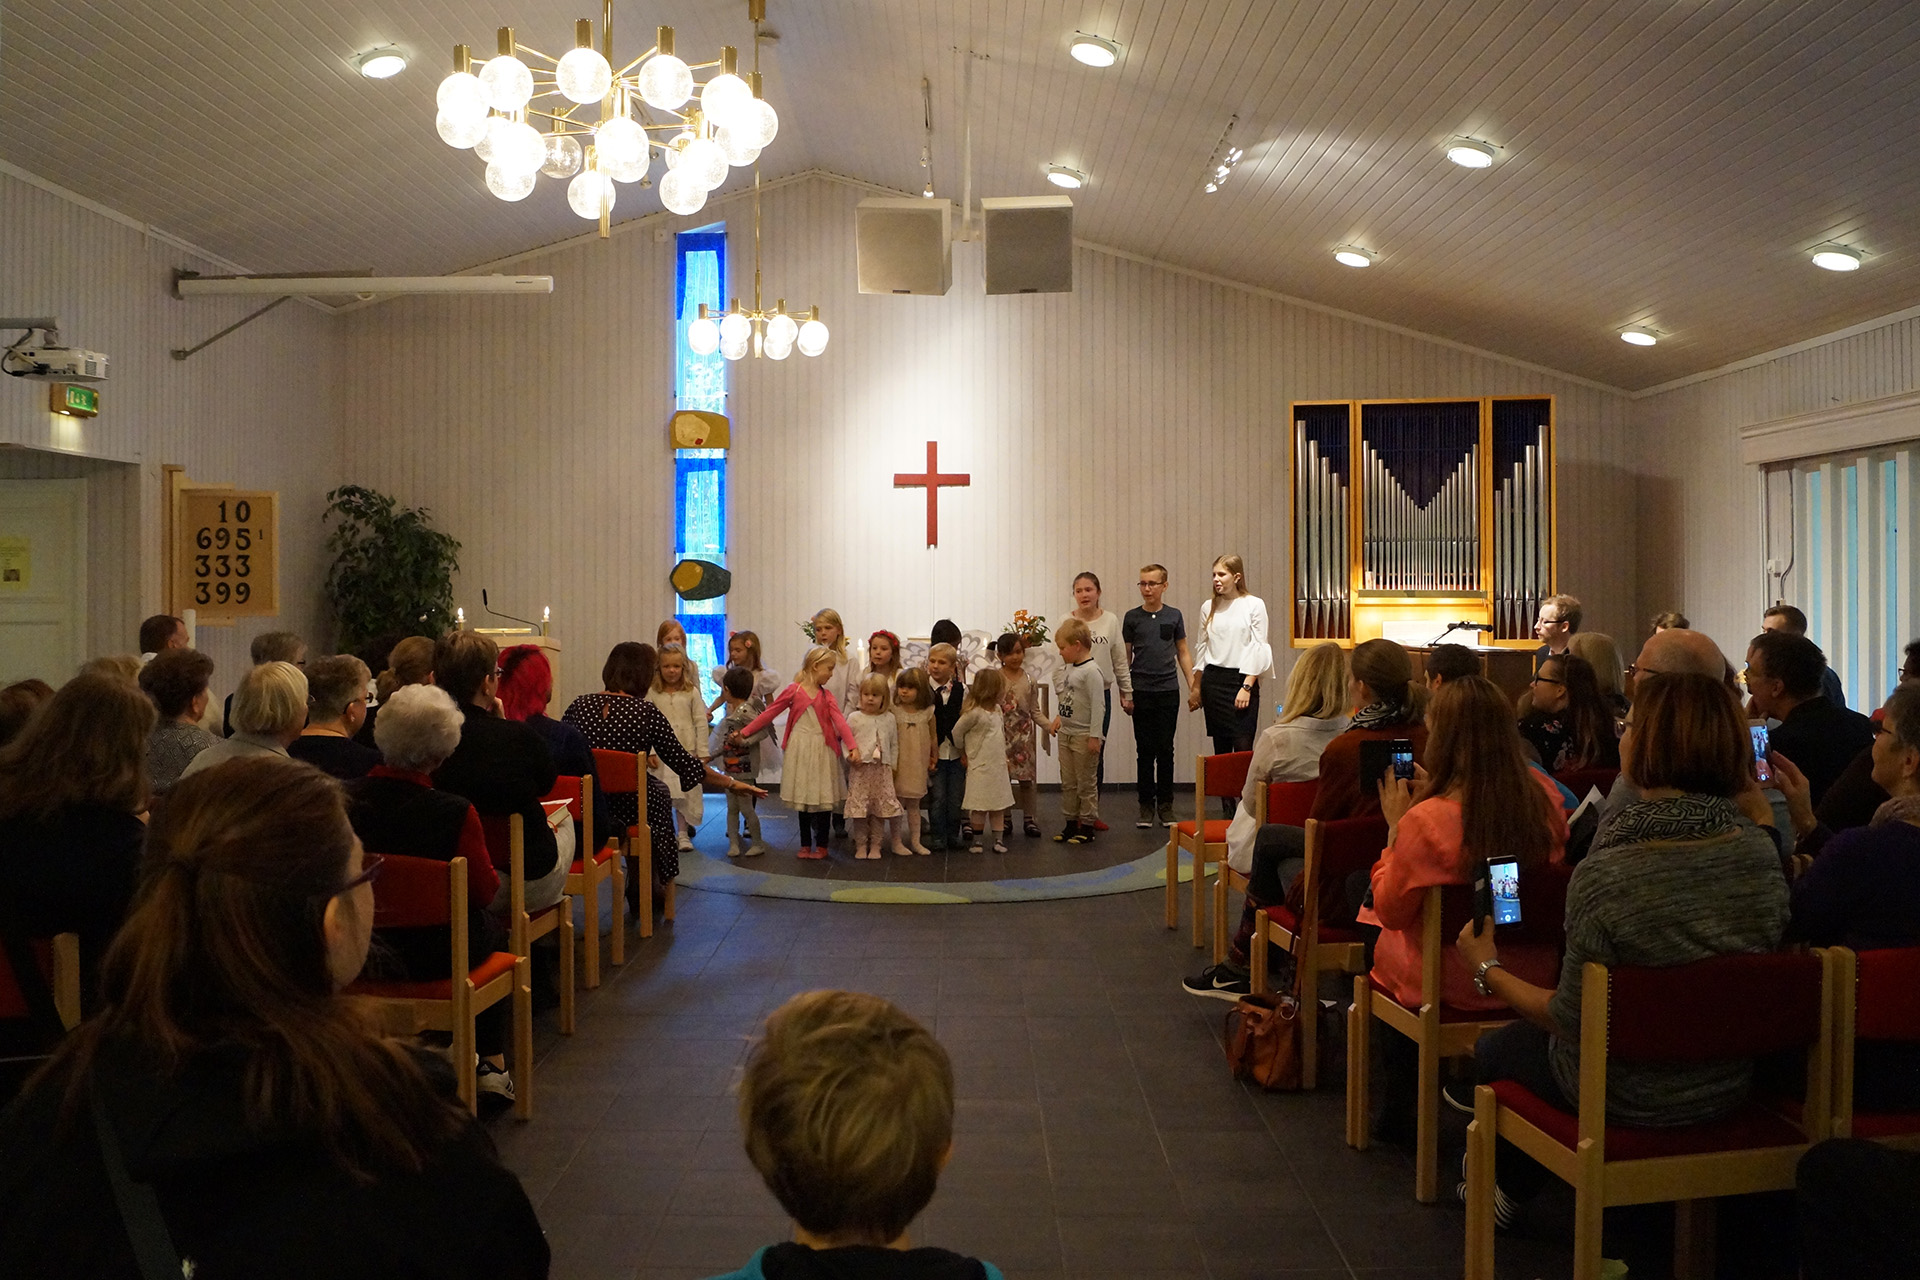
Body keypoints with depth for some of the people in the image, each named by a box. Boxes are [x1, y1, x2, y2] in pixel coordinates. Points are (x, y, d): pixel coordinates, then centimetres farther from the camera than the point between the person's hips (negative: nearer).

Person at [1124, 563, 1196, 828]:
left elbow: (1183, 653, 10)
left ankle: (1165, 805, 12)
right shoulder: (1132, 617, 2)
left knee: (1166, 749, 4)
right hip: (1141, 692, 0)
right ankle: (1146, 805, 12)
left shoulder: (1174, 616, 4)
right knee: (1145, 750, 4)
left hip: (1169, 690, 0)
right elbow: (1125, 656, 8)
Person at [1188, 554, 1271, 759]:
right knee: (1220, 747, 6)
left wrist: (1247, 687, -12)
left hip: (1243, 679, -4)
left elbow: (1258, 649, -5)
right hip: (1213, 679, 4)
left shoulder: (1254, 605, -2)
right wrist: (1195, 689, 16)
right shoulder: (1208, 607, 10)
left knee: (1243, 746, -10)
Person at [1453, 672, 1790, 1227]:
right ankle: (1515, 1184, 50)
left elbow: (1571, 1019, -21)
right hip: (1728, 1086, 6)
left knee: (1494, 1048, 24)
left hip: (1625, 1097, -6)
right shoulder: (1760, 852, -14)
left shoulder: (1605, 874, -31)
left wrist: (1488, 970, -5)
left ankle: (1509, 1186, 49)